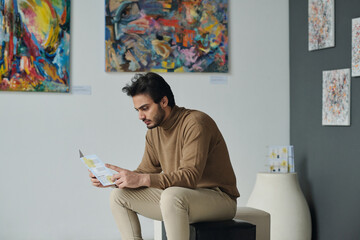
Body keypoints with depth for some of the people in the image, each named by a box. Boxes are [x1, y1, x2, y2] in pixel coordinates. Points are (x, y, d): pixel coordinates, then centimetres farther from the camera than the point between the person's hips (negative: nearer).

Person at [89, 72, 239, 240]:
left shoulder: (196, 123, -19)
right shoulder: (154, 131, 7)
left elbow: (190, 176, -28)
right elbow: (146, 171, 9)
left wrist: (142, 179, -35)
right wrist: (109, 179, -8)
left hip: (218, 197, -8)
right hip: (177, 198, 8)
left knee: (172, 195, -39)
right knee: (119, 196, 0)